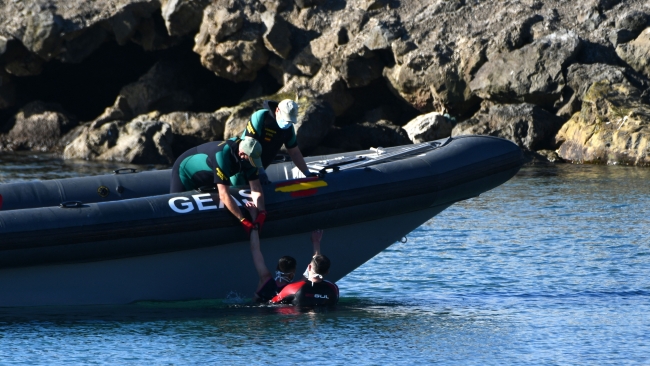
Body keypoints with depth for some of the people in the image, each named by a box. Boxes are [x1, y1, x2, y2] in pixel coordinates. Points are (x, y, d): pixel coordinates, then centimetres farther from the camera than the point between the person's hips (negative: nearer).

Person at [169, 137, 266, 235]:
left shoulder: (248, 156, -21)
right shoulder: (222, 155, -43)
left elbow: (256, 188, -18)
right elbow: (224, 195, -44)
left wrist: (261, 213, -34)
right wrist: (243, 220, -44)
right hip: (184, 172, -7)